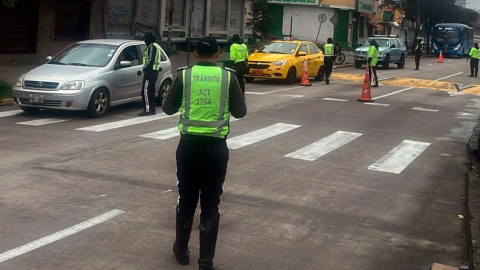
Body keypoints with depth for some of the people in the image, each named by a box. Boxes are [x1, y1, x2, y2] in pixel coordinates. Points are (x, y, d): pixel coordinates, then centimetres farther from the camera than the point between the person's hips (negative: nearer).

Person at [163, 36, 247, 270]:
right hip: (216, 147, -1)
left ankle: (181, 250, 31)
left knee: (186, 200, 17)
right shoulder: (228, 76, -2)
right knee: (210, 205, 6)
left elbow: (168, 108, 7)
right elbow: (240, 111, 3)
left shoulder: (184, 75, -1)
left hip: (189, 144, 1)